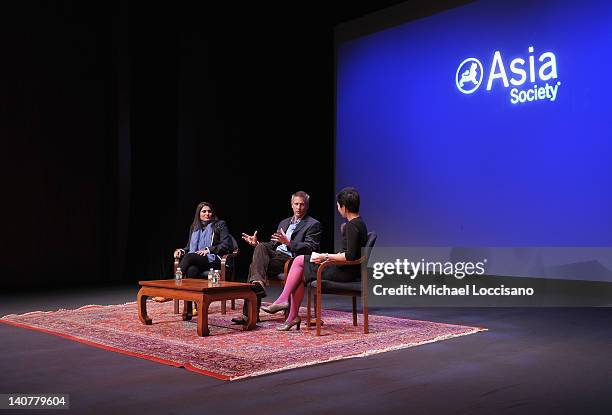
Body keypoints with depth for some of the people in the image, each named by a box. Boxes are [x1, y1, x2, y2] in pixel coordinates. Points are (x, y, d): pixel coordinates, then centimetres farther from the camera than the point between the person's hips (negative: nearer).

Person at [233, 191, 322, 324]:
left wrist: (288, 243, -21)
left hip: (290, 259, -6)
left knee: (254, 266, -25)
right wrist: (257, 243, 6)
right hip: (275, 253, 6)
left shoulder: (313, 224, 4)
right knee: (261, 247, -25)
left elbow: (310, 248, -9)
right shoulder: (284, 222, 27)